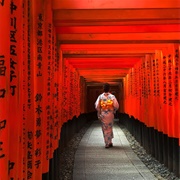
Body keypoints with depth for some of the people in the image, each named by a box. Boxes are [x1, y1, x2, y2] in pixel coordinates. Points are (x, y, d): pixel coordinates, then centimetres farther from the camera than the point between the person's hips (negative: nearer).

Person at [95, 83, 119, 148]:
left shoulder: (100, 96, -6)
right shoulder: (112, 96, -8)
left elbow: (97, 106, -9)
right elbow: (116, 106, -11)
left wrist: (99, 113, 4)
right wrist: (114, 111, 8)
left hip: (103, 114, 0)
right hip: (110, 114, 0)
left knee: (105, 129, 9)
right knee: (110, 128, 17)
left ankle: (107, 143, 11)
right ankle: (110, 142, 19)